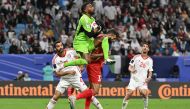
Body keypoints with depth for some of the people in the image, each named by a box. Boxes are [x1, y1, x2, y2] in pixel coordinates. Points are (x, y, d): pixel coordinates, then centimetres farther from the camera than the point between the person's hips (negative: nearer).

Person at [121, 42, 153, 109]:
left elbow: (150, 71, 10)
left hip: (143, 80, 1)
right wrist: (131, 70, -20)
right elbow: (130, 67, 3)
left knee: (144, 93, -20)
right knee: (129, 93, -13)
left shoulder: (150, 60, 8)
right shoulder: (136, 57, 3)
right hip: (134, 79, -1)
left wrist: (149, 77, -10)